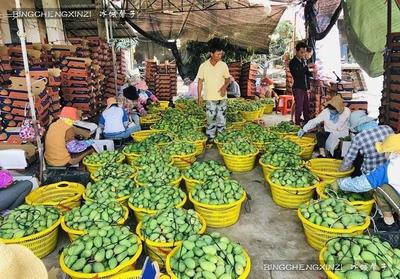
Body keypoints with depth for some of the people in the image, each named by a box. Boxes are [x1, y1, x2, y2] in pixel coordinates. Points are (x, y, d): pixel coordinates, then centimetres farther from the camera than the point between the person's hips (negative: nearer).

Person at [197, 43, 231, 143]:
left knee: (221, 117, 5)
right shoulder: (203, 66, -4)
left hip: (221, 97, 1)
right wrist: (199, 96, -2)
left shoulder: (223, 65, -2)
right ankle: (210, 137, 15)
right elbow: (200, 82, 1)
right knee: (211, 118, 4)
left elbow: (228, 79, 7)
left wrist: (224, 86, -14)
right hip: (209, 97, -1)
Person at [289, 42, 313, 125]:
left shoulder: (303, 61, 15)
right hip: (298, 88, -7)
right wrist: (306, 67, -24)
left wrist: (312, 73, 8)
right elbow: (296, 74, -20)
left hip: (305, 88, 8)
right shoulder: (293, 62, -7)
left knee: (307, 109, 11)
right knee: (299, 109, -6)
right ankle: (298, 125, 0)